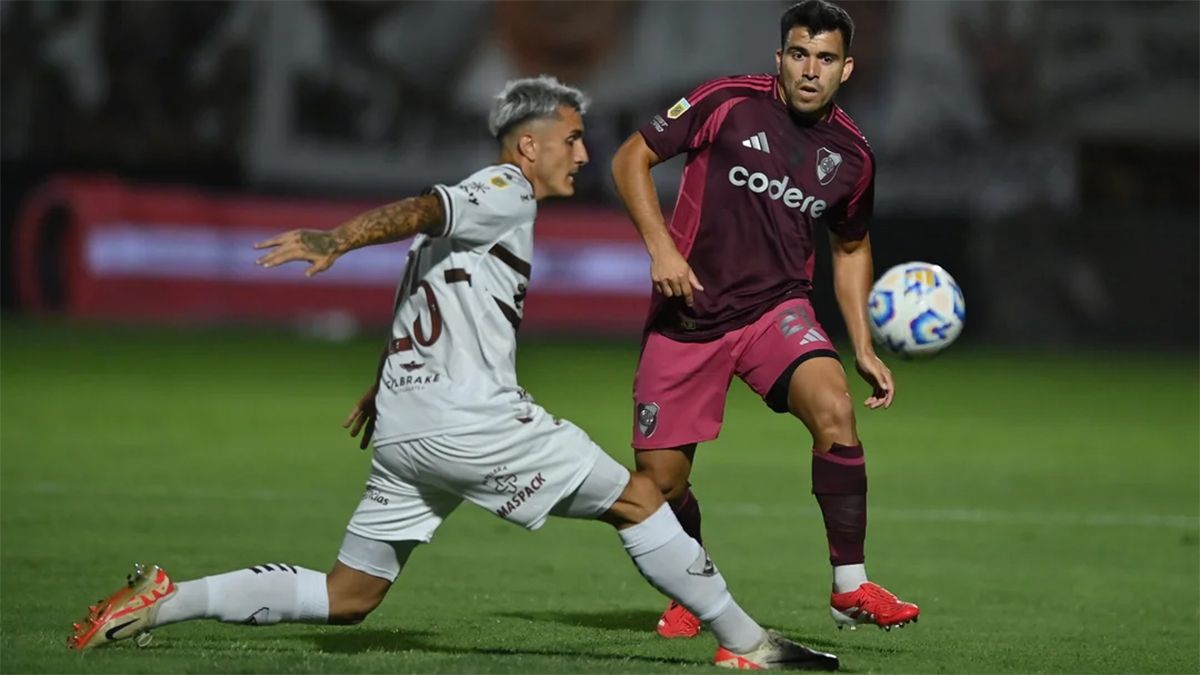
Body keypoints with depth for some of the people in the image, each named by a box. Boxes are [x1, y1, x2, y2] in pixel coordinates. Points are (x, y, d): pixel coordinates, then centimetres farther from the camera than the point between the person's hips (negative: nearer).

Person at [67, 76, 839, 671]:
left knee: (347, 598, 10)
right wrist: (337, 241, -38)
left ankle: (161, 600, 2)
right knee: (638, 498, -1)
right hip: (467, 416, -9)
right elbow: (419, 210, -20)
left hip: (402, 428, 9)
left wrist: (380, 391, 45)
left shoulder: (463, 210, 26)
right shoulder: (506, 191, -4)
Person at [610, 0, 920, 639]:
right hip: (688, 314, -1)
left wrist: (863, 348, 12)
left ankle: (850, 589, -21)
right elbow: (631, 158, -2)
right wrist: (660, 246, -16)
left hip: (777, 309, 1)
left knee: (834, 407, -28)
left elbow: (852, 247, 19)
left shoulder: (851, 155, 3)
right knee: (661, 479, -1)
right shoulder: (726, 104, -9)